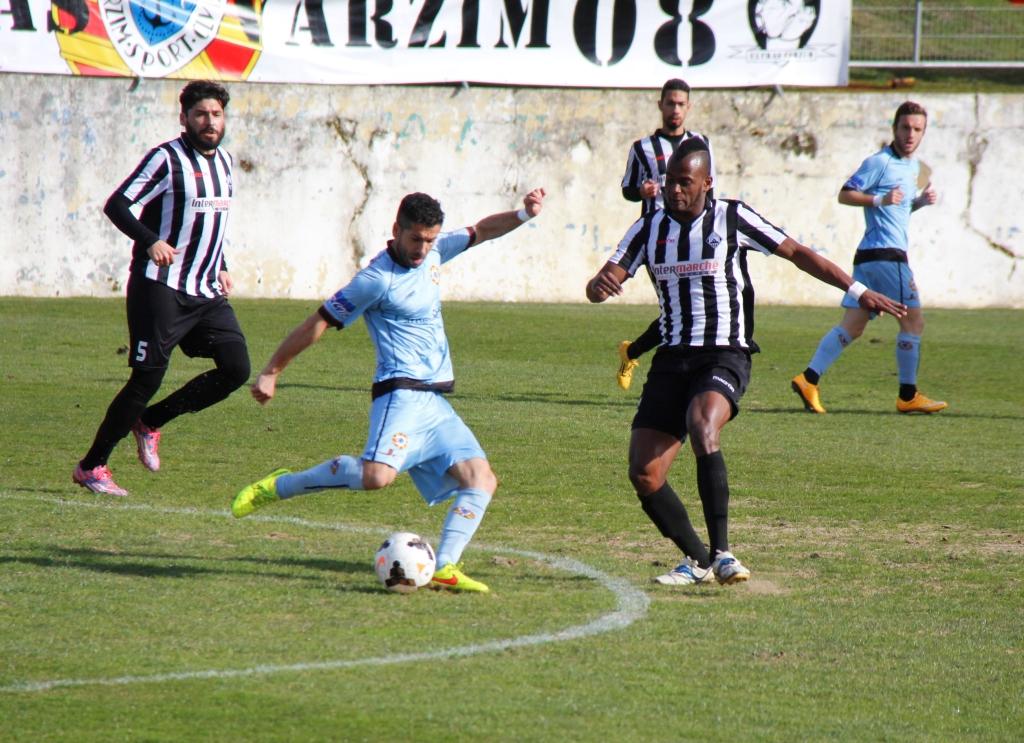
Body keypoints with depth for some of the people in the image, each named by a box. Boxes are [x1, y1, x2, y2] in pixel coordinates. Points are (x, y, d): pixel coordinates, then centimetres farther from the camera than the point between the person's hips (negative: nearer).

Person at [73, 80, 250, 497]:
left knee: (236, 369, -4)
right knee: (147, 378, -9)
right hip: (161, 287, -7)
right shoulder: (167, 159, -10)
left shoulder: (224, 161, 14)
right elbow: (116, 205, -16)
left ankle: (150, 422, 13)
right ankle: (91, 467, 3)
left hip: (206, 291, 7)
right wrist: (150, 241, -30)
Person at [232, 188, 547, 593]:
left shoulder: (433, 252, 11)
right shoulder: (377, 279, -11)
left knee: (481, 480, -4)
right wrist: (271, 372, -3)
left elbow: (481, 231, 24)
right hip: (402, 395, -8)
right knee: (377, 475, -29)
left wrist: (523, 214, 6)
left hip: (436, 403, 8)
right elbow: (318, 324, -6)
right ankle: (278, 486, -11)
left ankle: (445, 568, -11)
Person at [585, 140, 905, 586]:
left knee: (702, 427, -35)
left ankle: (721, 553, -33)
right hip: (672, 360, 5)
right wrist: (599, 285, -22)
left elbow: (798, 254, 5)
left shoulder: (732, 219, -1)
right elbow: (599, 287, 4)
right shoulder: (649, 229, 9)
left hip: (725, 357, -5)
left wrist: (859, 292, 2)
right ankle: (697, 561, 15)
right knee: (644, 475, -6)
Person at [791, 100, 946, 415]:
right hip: (884, 253, -9)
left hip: (869, 257, 9)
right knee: (913, 320, -4)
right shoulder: (880, 162, -8)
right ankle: (908, 396, 1)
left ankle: (809, 379, -2)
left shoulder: (913, 166, 20)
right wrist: (879, 200, -24)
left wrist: (921, 200, 12)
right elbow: (845, 194, -11)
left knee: (852, 325, 4)